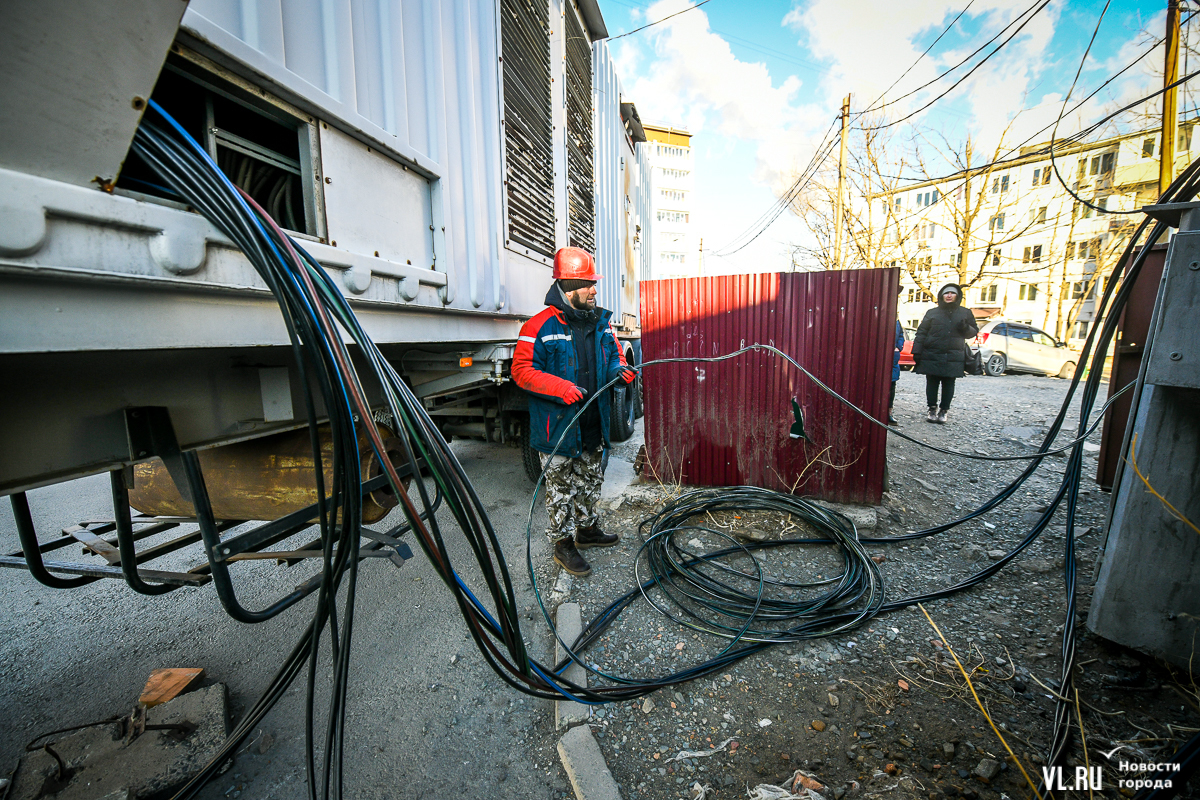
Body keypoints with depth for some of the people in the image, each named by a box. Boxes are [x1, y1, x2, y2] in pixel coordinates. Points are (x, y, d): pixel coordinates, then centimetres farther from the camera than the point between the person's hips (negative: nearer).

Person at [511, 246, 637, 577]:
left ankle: (587, 529, 44)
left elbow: (614, 354, 20)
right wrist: (560, 387, -28)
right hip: (558, 428, -7)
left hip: (594, 425, 7)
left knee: (591, 481, 22)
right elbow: (522, 370, -15)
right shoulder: (541, 326, -15)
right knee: (561, 489, 7)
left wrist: (619, 369, -3)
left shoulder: (601, 322, 6)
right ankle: (563, 544, 26)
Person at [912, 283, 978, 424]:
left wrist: (966, 328, -7)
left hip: (953, 358, 1)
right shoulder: (932, 313, 9)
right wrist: (917, 351, -3)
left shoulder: (965, 313, 13)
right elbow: (921, 333, 5)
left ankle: (943, 411, 11)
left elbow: (974, 331, 17)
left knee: (948, 385, 2)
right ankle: (932, 410, 12)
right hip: (932, 356, -1)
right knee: (932, 384, 2)